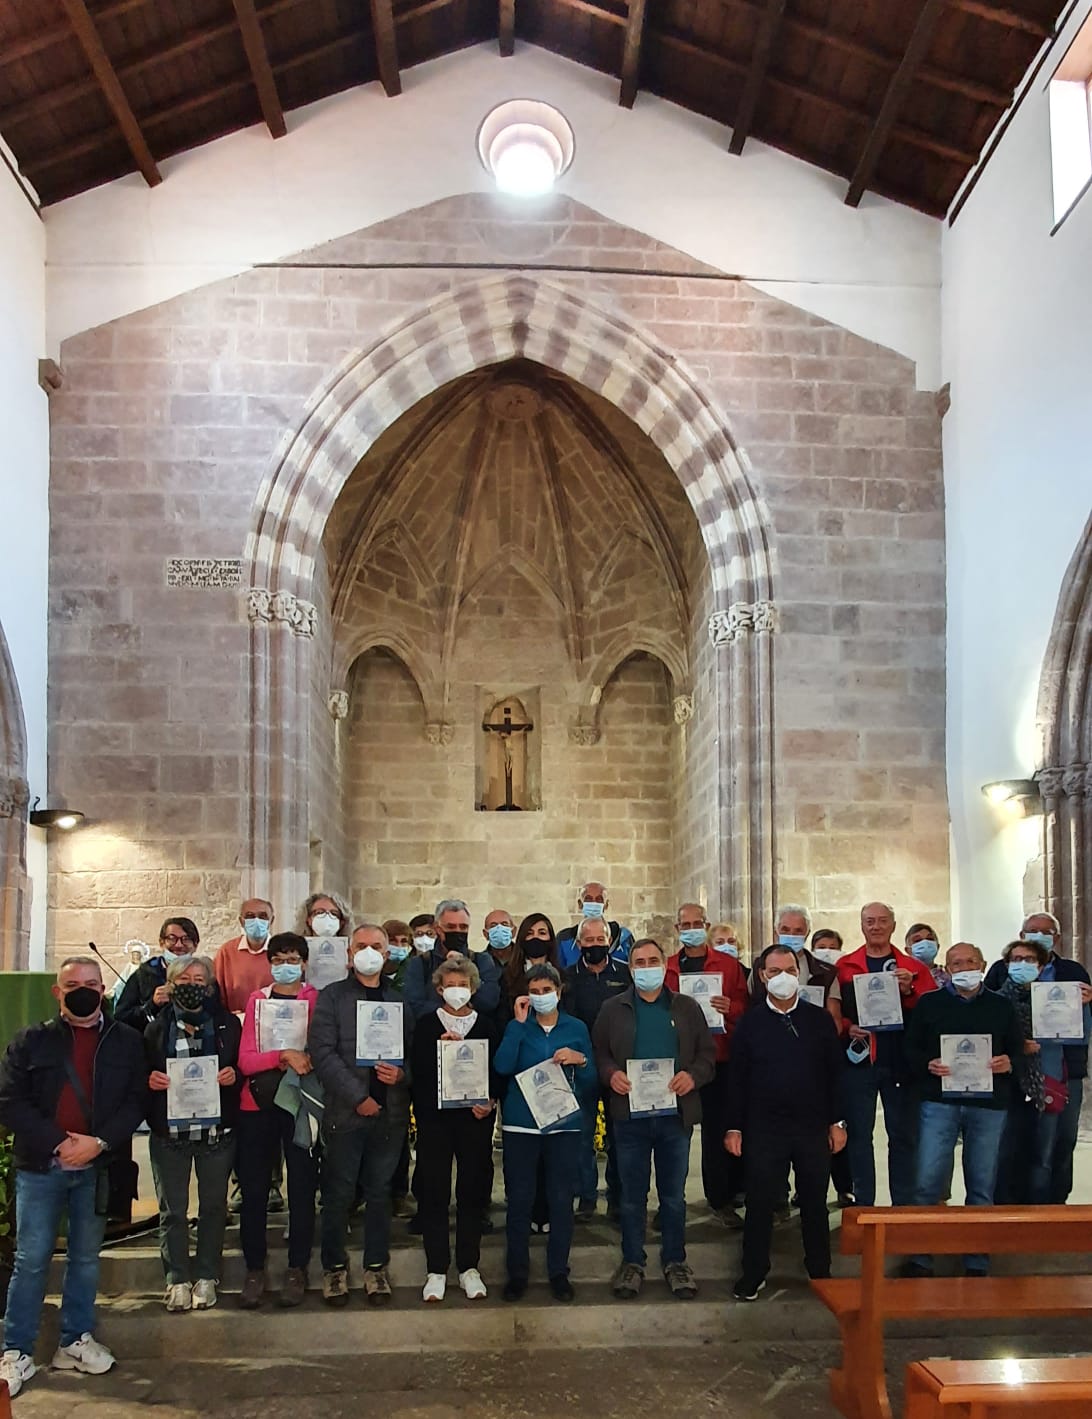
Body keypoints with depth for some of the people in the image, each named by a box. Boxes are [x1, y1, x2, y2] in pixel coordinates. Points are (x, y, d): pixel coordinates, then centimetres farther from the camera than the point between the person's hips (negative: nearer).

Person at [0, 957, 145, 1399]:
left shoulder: (126, 1042, 5)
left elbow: (135, 1101, 0)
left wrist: (99, 1142, -13)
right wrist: (58, 1143, -14)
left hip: (97, 1167, 2)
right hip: (40, 1167, -1)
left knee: (85, 1259, 11)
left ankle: (76, 1342, 22)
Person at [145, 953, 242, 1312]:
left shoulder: (228, 1024, 5)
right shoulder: (157, 1027, 7)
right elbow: (140, 1071, 9)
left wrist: (233, 1076, -14)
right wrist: (150, 1080, -12)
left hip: (216, 1131, 0)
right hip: (169, 1131, 0)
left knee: (213, 1205, 7)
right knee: (172, 1209, 3)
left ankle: (206, 1277, 19)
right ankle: (177, 1279, 13)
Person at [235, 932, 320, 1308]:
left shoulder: (316, 1000, 3)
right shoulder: (257, 999, 7)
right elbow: (245, 1060, -2)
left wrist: (297, 1061, -19)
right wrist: (285, 1056, -17)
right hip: (258, 1103, 2)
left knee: (302, 1187, 2)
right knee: (254, 1189, 3)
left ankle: (297, 1269, 14)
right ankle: (254, 1269, 15)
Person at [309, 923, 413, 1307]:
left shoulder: (399, 999, 12)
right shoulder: (331, 997, 2)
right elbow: (322, 1052, -8)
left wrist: (402, 1073, -11)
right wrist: (358, 1097, -13)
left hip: (390, 1113, 3)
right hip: (346, 1112, -3)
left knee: (380, 1192, 9)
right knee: (339, 1194, 3)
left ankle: (376, 1267, 20)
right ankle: (335, 1268, 17)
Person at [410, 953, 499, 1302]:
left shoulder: (485, 1026, 8)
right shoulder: (426, 1025, 6)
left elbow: (497, 1073, 7)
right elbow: (418, 1072, -3)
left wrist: (490, 1102, -9)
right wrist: (440, 1049, -16)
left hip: (475, 1117, 1)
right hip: (434, 1117, -1)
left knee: (473, 1191, 3)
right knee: (433, 1192, 0)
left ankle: (469, 1267, 13)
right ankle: (436, 1270, 9)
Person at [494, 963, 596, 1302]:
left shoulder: (576, 1028, 7)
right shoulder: (518, 1026, 5)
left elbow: (591, 1081, 7)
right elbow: (502, 1066, -13)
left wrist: (580, 1060, -13)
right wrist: (519, 1022, -12)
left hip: (563, 1124, 1)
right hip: (521, 1124, -1)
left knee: (561, 1200, 3)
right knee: (519, 1200, 2)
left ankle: (559, 1271, 16)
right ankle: (517, 1271, 14)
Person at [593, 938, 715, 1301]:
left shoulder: (687, 1008, 7)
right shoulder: (613, 1009, 6)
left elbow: (707, 1052, 4)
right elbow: (599, 1052, 4)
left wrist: (694, 1075, -14)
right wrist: (611, 1074, -15)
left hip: (675, 1114, 1)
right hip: (630, 1115, 0)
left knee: (674, 1195, 9)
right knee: (632, 1195, 8)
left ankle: (674, 1261, 22)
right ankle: (632, 1262, 20)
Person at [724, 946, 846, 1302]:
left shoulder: (820, 1019, 2)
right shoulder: (750, 1023, 0)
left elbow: (835, 1072, 5)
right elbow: (737, 1078, 2)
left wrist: (837, 1121, 1)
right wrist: (733, 1127, -1)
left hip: (814, 1126, 1)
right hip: (764, 1127, -1)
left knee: (815, 1203, 10)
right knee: (759, 1203, 4)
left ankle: (820, 1273, 23)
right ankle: (753, 1274, 16)